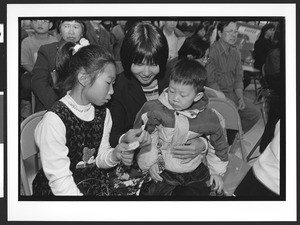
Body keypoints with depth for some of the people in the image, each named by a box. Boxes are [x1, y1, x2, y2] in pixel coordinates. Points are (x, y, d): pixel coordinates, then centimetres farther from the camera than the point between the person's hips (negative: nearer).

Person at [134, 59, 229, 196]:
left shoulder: (208, 118, -10)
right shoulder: (155, 110, -17)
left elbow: (218, 144, 7)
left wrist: (217, 171, 14)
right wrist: (150, 163, -1)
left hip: (195, 174, 2)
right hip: (162, 172, -1)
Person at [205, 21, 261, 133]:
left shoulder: (235, 53, 10)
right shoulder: (212, 51, -15)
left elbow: (238, 78, 12)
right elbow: (210, 82, -18)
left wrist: (240, 98, -4)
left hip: (232, 93, 8)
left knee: (255, 114, 1)